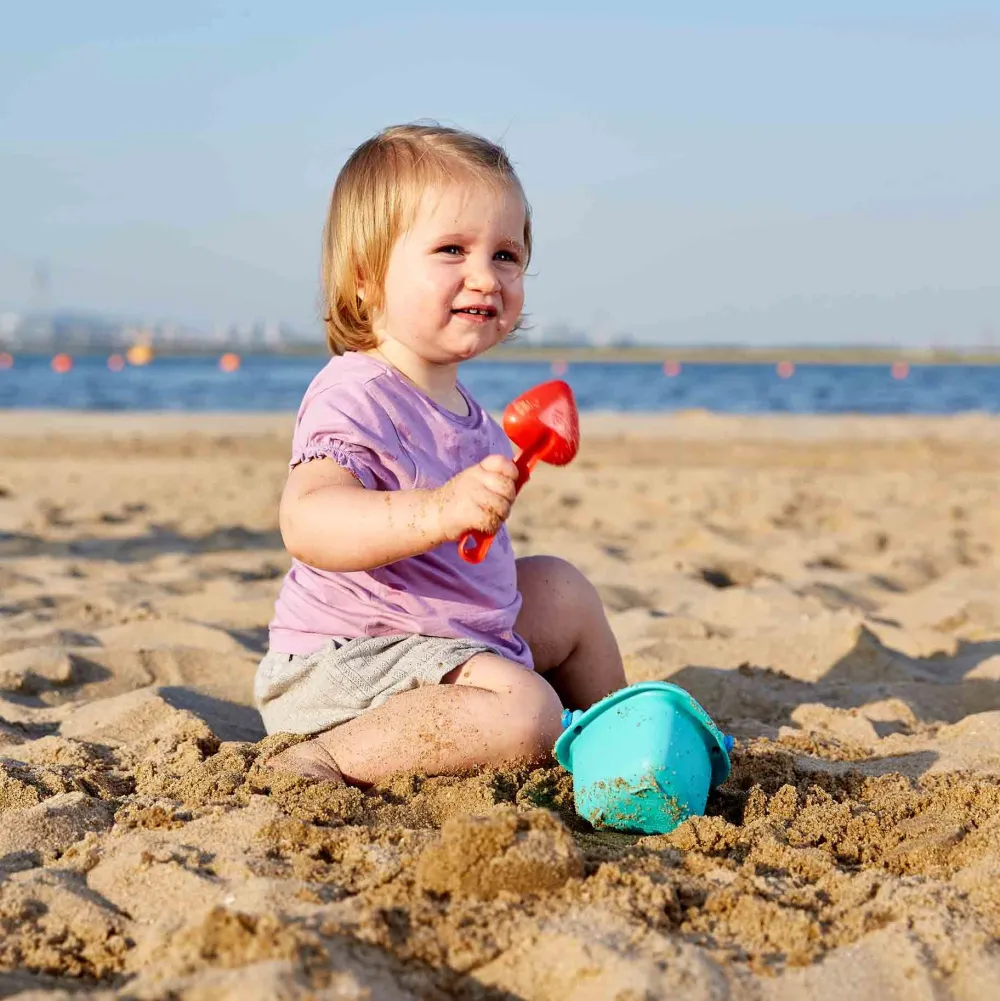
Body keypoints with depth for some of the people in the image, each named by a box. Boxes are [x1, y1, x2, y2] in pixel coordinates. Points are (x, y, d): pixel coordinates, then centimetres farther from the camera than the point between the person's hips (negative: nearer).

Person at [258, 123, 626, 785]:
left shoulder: (455, 405, 11)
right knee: (524, 712, -30)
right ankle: (324, 762, -25)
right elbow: (307, 521, -42)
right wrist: (438, 510, -52)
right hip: (345, 660, -10)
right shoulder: (356, 397, -22)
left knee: (561, 588, 25)